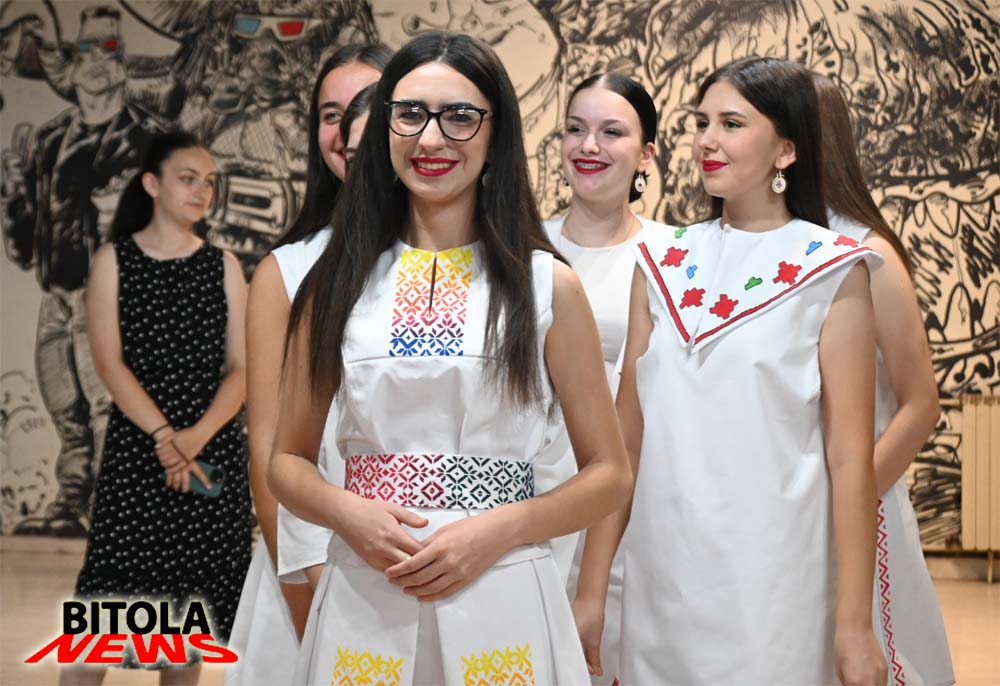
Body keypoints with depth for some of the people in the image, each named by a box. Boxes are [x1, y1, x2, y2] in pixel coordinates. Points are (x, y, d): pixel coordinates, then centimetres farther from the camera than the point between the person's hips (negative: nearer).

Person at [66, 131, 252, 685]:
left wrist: (196, 436, -15)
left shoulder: (223, 266, 7)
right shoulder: (114, 260, 2)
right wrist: (164, 438, -17)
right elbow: (109, 363, -7)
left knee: (188, 600, 5)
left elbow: (242, 368, 1)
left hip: (214, 450, 2)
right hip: (136, 449, -2)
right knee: (112, 595, -8)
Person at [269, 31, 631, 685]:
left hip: (501, 600, -1)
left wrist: (498, 530, -12)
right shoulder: (339, 283, 5)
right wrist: (346, 511, -10)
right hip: (363, 600, 2)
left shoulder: (547, 285, 0)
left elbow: (608, 473, 3)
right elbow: (289, 460, 10)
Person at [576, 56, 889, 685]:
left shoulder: (831, 272, -5)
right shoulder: (663, 263, 7)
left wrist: (855, 625, -10)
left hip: (774, 580, -4)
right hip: (661, 578, 4)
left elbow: (851, 459, -7)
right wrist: (592, 585, 4)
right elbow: (626, 436, 8)